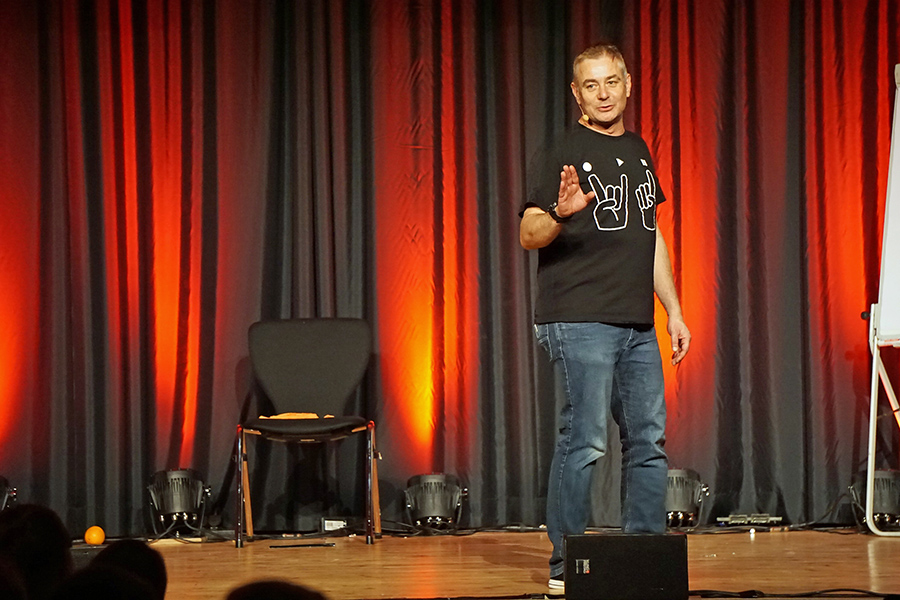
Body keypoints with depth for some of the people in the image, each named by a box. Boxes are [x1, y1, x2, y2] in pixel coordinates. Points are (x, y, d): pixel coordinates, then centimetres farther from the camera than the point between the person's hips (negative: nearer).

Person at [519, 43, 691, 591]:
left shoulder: (638, 151, 19)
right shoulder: (562, 154, -2)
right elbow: (529, 235, -9)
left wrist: (674, 310, 20)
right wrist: (561, 214, -30)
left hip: (637, 325, 7)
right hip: (580, 322, -7)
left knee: (649, 442, 6)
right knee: (585, 441, -8)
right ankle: (565, 568, -2)